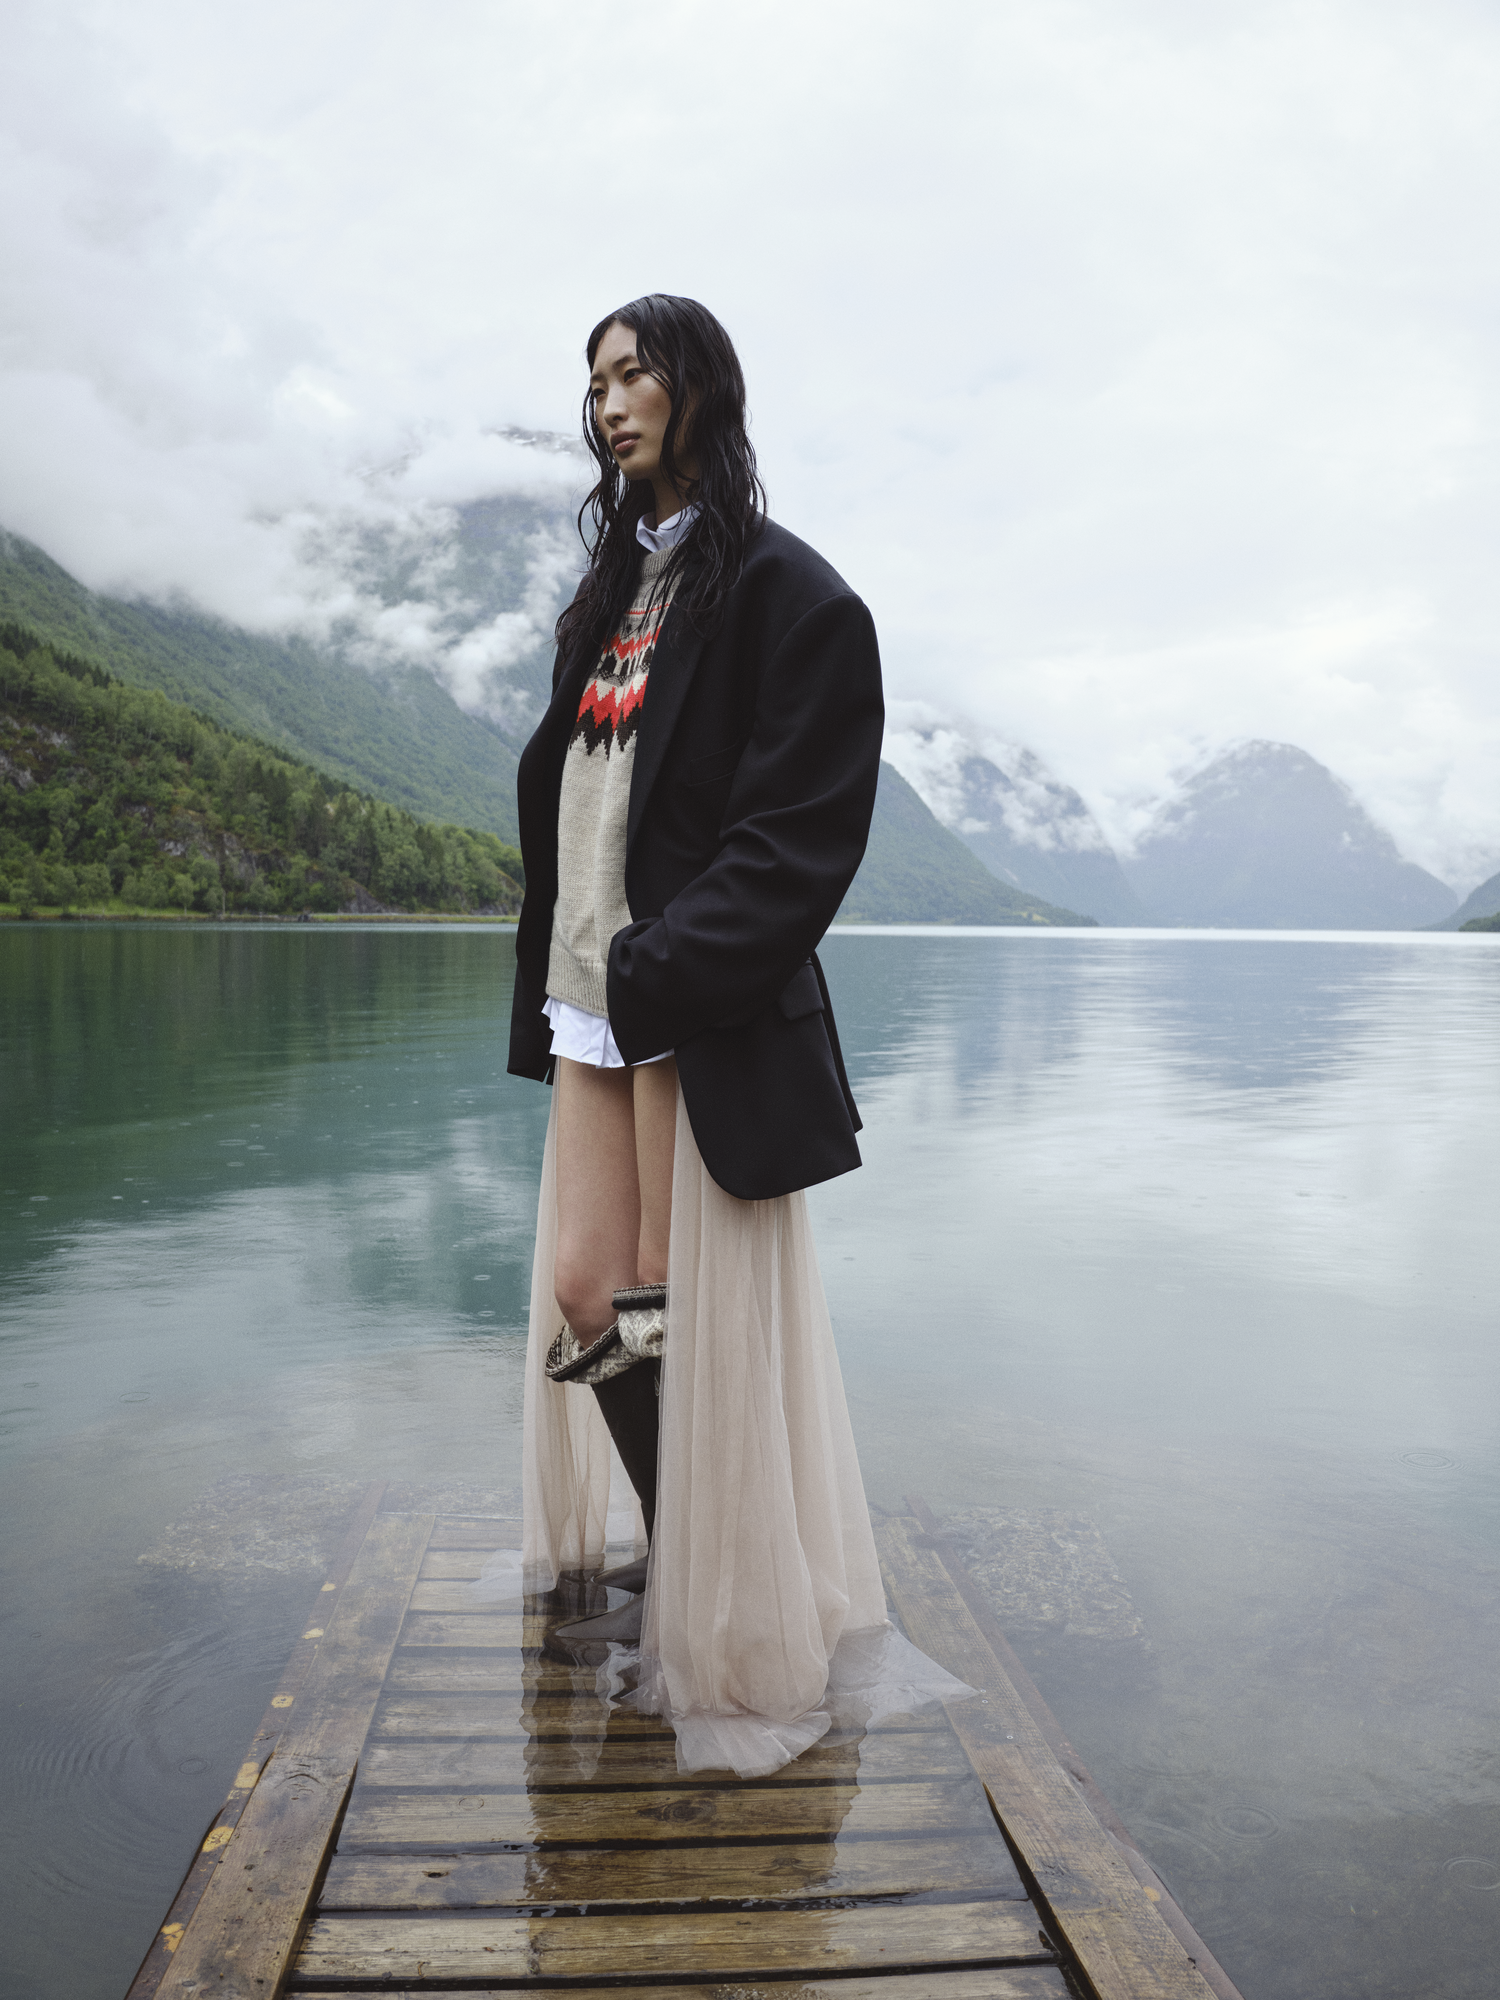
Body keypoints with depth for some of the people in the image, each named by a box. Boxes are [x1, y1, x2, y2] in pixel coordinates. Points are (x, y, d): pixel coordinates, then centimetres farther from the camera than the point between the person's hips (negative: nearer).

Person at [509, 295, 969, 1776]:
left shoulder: (784, 590, -6)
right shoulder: (615, 590, 19)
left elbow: (801, 835, -14)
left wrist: (659, 977, -21)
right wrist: (553, 978, 12)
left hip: (704, 1016, -7)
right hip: (595, 1005, 8)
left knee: (690, 1316, 0)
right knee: (583, 1292, 9)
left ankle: (729, 1625, 21)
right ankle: (670, 1568, 31)